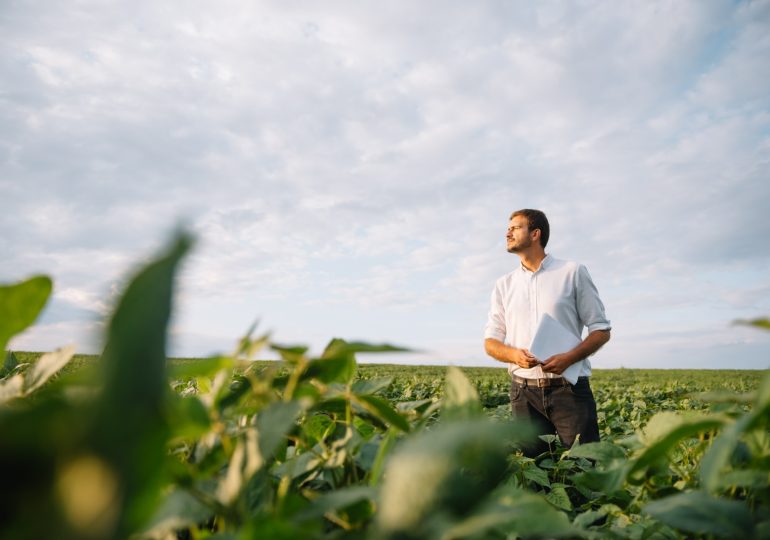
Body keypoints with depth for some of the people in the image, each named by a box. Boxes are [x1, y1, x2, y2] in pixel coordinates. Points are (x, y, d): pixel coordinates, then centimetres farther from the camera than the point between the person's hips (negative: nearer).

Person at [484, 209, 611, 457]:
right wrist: (514, 354, -13)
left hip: (569, 387, -2)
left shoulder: (573, 273, 3)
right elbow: (490, 341, 10)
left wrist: (569, 358, -15)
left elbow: (601, 330, 3)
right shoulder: (504, 285, 11)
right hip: (524, 391, 3)